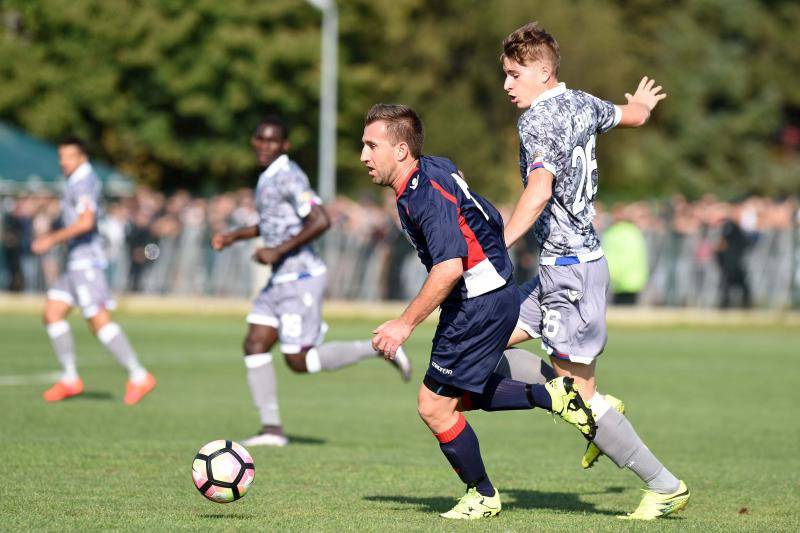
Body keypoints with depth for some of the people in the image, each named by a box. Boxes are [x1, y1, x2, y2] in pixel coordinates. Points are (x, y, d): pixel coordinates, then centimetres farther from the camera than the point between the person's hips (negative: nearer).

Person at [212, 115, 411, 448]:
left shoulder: (288, 177, -16)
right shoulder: (267, 177, 14)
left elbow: (320, 221, -26)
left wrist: (278, 251, -24)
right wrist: (234, 236, 20)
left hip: (300, 278, -9)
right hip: (280, 280, 10)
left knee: (299, 362, -6)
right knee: (254, 346, 1)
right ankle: (272, 429, 3)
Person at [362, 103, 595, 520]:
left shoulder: (428, 195, -24)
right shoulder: (433, 169, 6)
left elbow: (449, 268, -33)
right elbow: (490, 218, 22)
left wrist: (405, 324, -29)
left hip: (480, 305, -10)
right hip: (491, 296, 10)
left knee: (434, 406, -3)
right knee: (456, 396, 20)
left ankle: (482, 496, 13)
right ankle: (554, 397, 17)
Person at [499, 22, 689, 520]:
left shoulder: (537, 119, -16)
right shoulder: (581, 104, 9)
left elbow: (540, 190, -31)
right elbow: (635, 115, 29)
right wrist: (640, 104, 53)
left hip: (569, 269, -9)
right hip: (584, 258, 9)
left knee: (578, 396, -5)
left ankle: (665, 486, 2)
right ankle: (601, 409, 13)